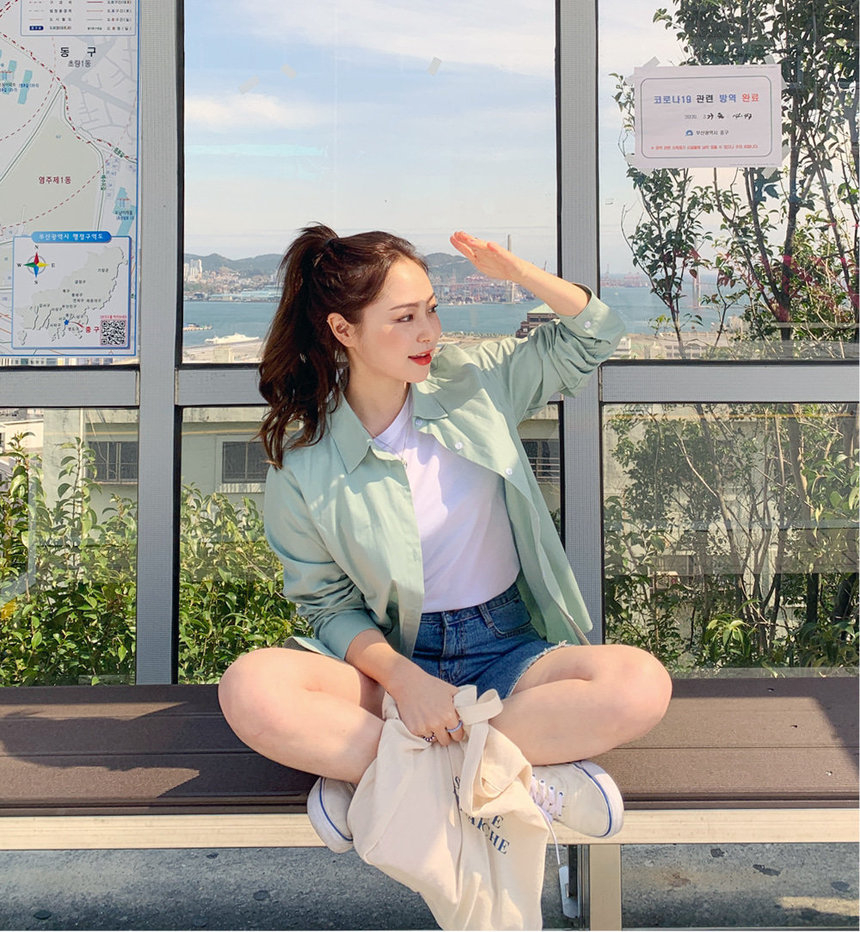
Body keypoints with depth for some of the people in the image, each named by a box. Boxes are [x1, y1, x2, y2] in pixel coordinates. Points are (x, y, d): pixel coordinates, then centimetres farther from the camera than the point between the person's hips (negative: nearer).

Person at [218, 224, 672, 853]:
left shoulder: (473, 380, 2)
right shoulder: (303, 464, -6)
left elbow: (594, 335, 12)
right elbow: (331, 606, -3)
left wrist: (519, 273, -7)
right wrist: (402, 679, -22)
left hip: (507, 650, 2)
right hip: (389, 657, -1)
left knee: (643, 684, -30)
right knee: (250, 689, -31)